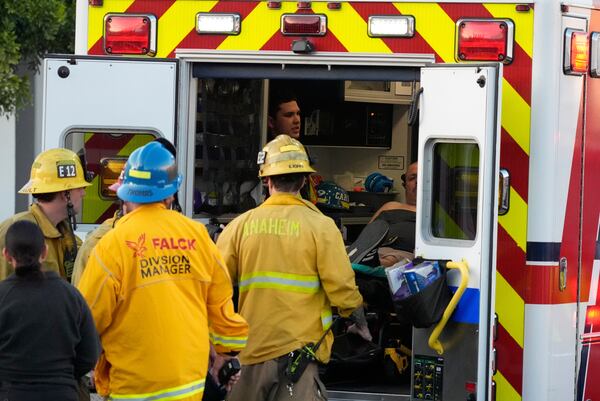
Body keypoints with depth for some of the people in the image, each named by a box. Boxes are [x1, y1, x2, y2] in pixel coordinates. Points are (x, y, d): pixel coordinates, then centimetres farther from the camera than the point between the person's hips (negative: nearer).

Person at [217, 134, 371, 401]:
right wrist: (360, 322, 13)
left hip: (252, 346, 3)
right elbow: (341, 286, -6)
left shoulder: (240, 226, 3)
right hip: (300, 343, -3)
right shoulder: (320, 226, -5)